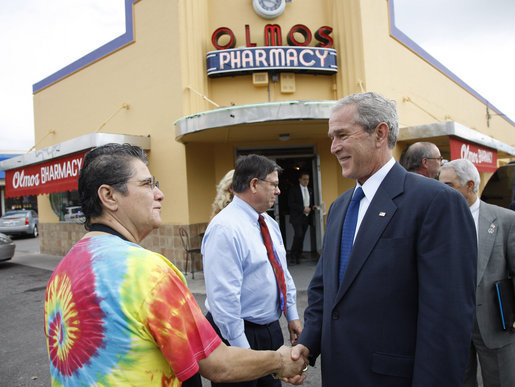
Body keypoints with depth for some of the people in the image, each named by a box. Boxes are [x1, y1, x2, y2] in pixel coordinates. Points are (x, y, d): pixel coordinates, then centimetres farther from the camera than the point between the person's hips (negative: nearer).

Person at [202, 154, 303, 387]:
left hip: (272, 330, 8)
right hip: (241, 334, -8)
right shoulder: (225, 228, -23)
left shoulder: (270, 224, 6)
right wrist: (241, 348, -21)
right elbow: (223, 296, -25)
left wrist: (292, 316, 13)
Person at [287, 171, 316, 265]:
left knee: (301, 237, 6)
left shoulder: (309, 190, 17)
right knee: (298, 235, -18)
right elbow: (291, 204, -10)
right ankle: (292, 256, -6)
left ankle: (298, 257, 14)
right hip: (297, 217, -6)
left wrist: (312, 206, 4)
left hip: (306, 217, 6)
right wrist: (303, 208, -15)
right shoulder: (294, 189, -3)